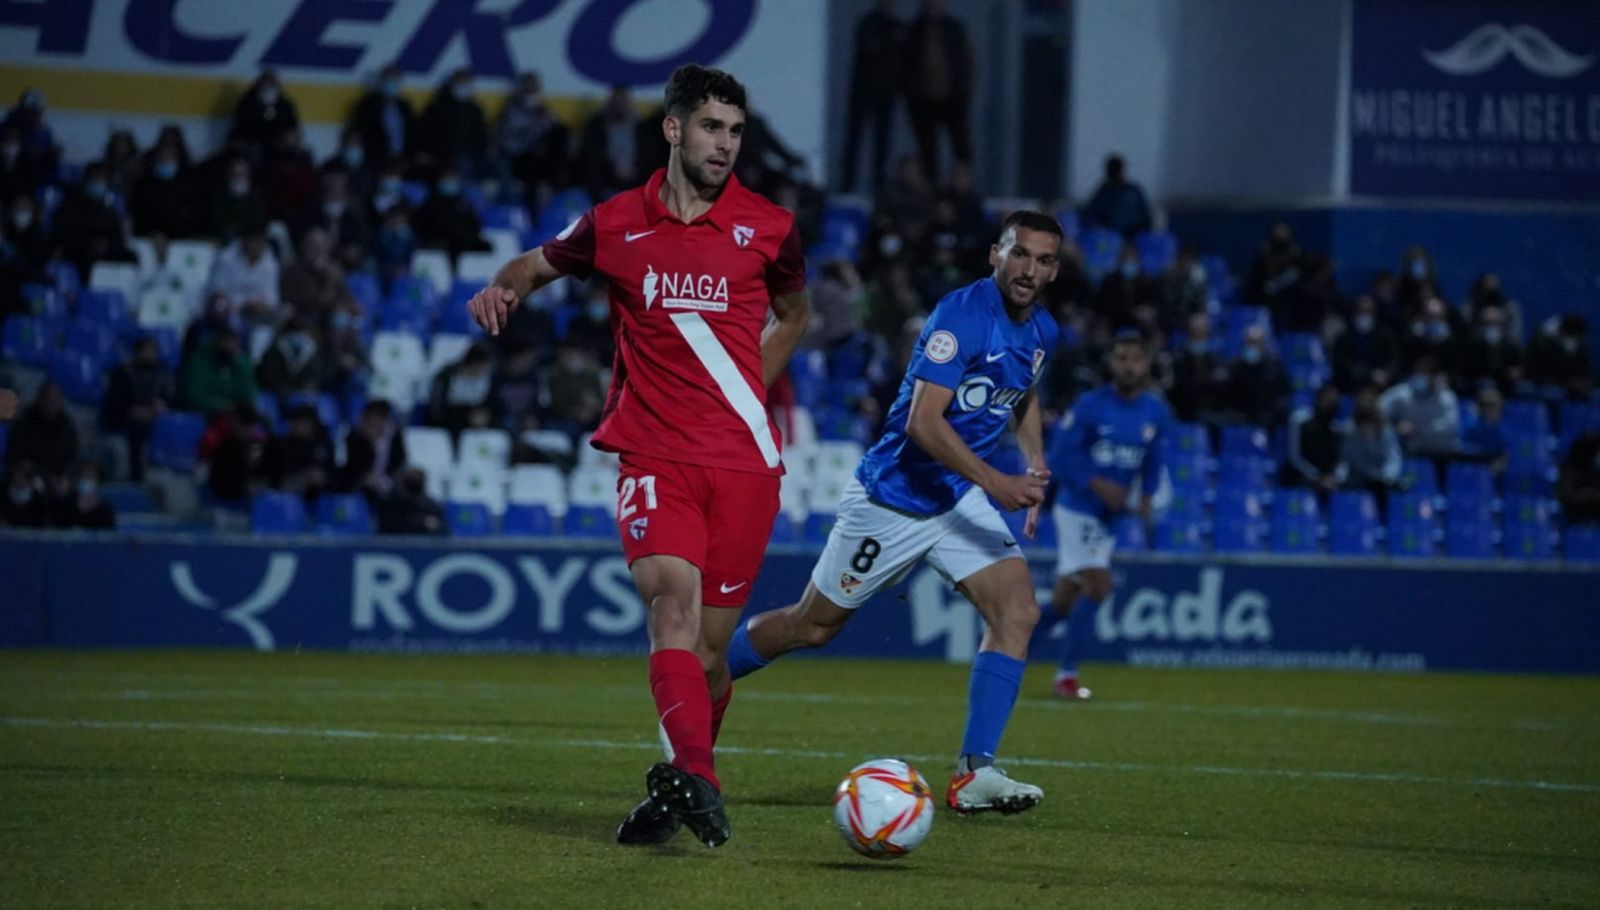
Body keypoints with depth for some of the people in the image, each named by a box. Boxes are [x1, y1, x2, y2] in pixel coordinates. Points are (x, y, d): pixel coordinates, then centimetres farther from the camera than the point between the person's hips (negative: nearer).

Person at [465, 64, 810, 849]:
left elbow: (792, 315, 25)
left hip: (743, 461, 1)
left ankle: (677, 787, 24)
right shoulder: (616, 224, 5)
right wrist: (504, 286, 1)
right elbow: (541, 263, 24)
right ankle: (696, 779, -39)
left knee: (709, 642, 2)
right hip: (654, 456, -1)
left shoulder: (767, 228, 6)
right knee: (672, 600, -24)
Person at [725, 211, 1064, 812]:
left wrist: (1034, 462, 11)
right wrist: (996, 483, -35)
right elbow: (923, 422, -29)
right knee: (814, 624, 6)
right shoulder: (961, 315, -22)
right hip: (893, 494, -7)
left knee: (1018, 610, -15)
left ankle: (974, 774, -16)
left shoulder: (1041, 331, 4)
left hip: (960, 495, 7)